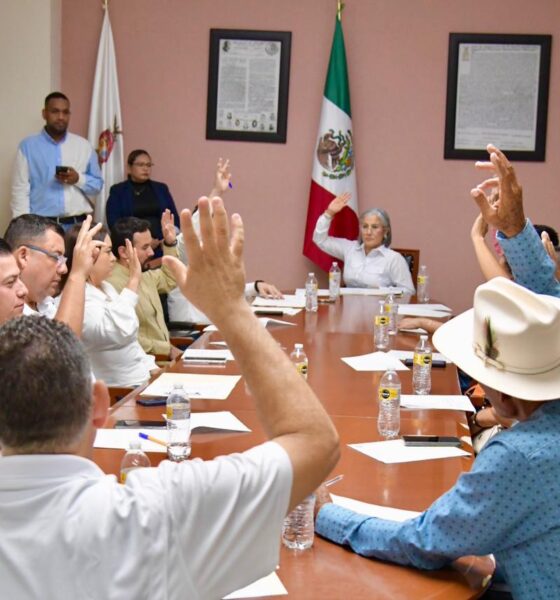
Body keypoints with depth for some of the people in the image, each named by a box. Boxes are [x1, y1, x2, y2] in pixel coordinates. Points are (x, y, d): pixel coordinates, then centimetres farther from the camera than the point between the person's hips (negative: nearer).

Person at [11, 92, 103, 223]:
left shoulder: (84, 146, 11)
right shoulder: (28, 146, 4)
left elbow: (97, 184, 14)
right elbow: (20, 190, 1)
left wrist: (79, 179, -7)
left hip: (77, 223, 2)